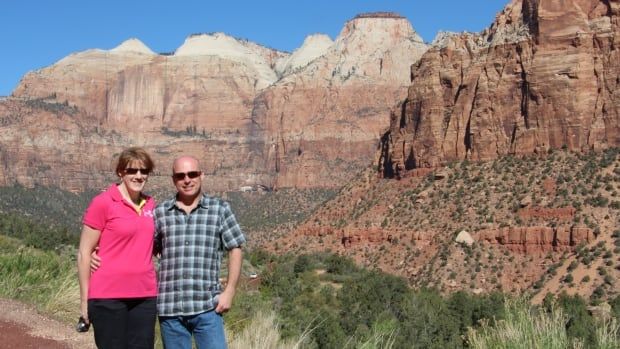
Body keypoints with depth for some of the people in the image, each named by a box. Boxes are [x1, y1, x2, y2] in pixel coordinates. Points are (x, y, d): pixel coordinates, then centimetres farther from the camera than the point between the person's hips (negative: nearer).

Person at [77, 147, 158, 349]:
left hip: (145, 297, 5)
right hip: (108, 297, -5)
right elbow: (84, 253, -4)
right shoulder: (102, 203, -6)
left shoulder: (150, 205, 9)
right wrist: (84, 299, -5)